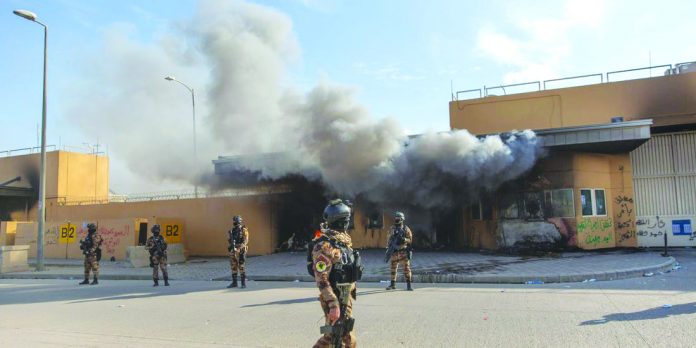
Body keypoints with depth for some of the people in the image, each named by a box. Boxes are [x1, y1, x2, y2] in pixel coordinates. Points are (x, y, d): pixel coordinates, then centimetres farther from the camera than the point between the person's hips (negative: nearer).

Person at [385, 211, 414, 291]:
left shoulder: (406, 229, -2)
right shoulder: (392, 229, 7)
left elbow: (410, 239, -3)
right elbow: (389, 239, 12)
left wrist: (404, 239, -22)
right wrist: (388, 249, 9)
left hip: (403, 251, -3)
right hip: (394, 251, 3)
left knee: (406, 267, -6)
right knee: (393, 268, 9)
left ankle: (409, 284, -2)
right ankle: (393, 284, 20)